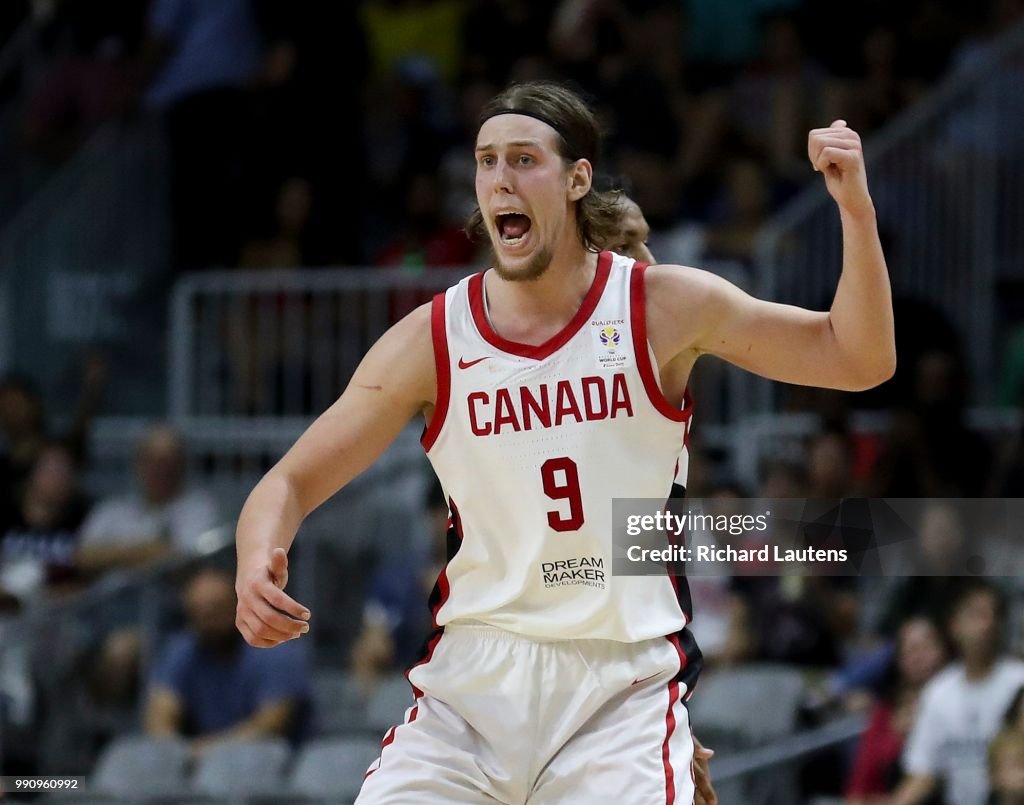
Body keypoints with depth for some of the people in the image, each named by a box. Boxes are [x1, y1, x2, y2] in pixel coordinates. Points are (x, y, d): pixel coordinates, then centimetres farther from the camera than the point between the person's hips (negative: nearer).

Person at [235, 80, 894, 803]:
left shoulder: (664, 308, -2)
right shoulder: (432, 340, -2)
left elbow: (859, 361, 2)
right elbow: (293, 482, 2)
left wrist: (856, 210, -12)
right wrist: (258, 563, -20)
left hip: (624, 685, -1)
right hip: (474, 678, 1)